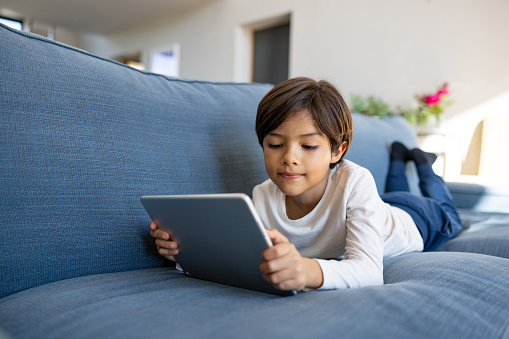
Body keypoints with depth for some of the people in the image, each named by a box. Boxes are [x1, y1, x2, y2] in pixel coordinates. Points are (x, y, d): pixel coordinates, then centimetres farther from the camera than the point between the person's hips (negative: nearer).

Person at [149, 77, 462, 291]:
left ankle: (422, 162, 54)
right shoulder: (263, 199, -38)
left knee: (446, 217, 36)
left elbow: (370, 271, -58)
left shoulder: (354, 182, -49)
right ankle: (399, 157, 63)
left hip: (411, 219, -2)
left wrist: (310, 271, -79)